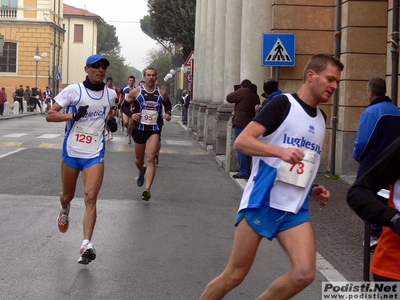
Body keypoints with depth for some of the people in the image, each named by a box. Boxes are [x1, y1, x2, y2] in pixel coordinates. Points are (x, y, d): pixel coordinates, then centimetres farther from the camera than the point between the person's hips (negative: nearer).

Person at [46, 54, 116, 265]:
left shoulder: (111, 94, 4)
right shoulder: (73, 90, -8)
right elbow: (49, 115, -10)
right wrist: (73, 115, -23)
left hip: (95, 154, 1)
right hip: (71, 152, 0)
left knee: (91, 198, -15)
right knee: (67, 196, 16)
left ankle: (86, 245, -18)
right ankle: (64, 211, 53)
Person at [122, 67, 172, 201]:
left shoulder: (162, 93, 2)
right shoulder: (136, 91, -4)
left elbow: (167, 104, 22)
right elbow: (124, 105, 4)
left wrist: (168, 113, 2)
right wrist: (131, 114, -15)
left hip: (154, 130, -1)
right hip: (139, 129, 1)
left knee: (151, 159, -16)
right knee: (139, 160, 16)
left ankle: (147, 189, -19)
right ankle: (142, 173, 53)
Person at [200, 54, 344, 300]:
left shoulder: (321, 117, 15)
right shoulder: (282, 103, -8)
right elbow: (241, 142, -17)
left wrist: (313, 190, 10)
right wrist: (281, 151, -31)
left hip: (295, 210, 6)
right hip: (262, 202, -6)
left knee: (304, 274, -13)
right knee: (235, 275, 1)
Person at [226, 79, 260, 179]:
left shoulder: (242, 92, -8)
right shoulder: (255, 95, 12)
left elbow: (229, 98, -1)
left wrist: (236, 91, 15)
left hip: (240, 123, -7)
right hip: (251, 124, 8)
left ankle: (243, 172, -8)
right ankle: (248, 170, 17)